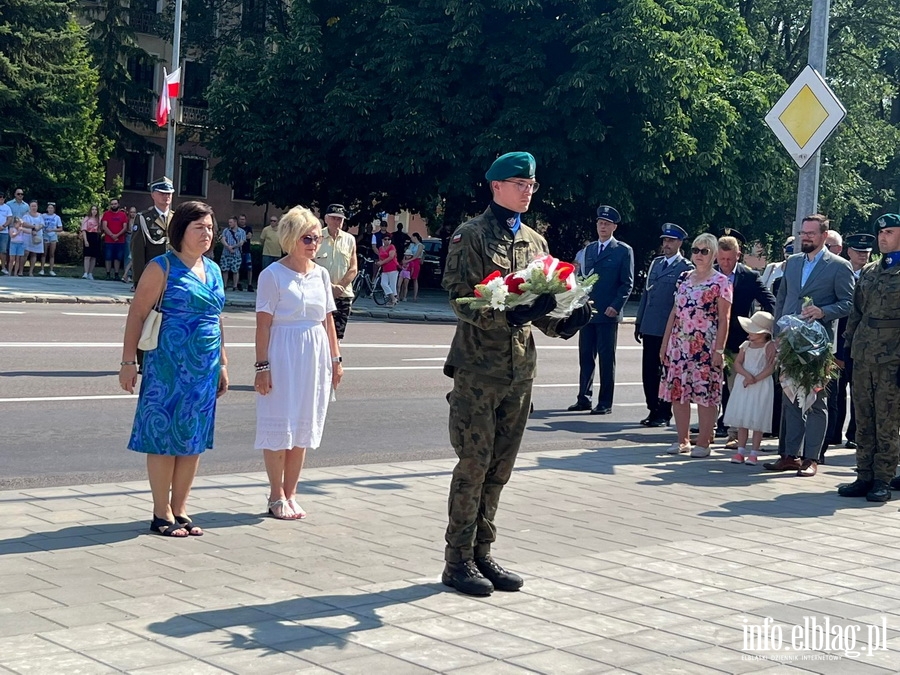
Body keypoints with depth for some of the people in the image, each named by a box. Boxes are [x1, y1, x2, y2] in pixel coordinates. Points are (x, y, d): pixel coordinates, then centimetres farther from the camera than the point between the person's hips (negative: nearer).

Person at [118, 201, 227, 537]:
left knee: (193, 439, 9)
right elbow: (137, 313, -8)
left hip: (205, 367, 6)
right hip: (169, 365, -6)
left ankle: (180, 510, 20)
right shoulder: (162, 267, -6)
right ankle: (162, 514, 9)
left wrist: (222, 364, 20)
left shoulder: (212, 270, 13)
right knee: (165, 436, 0)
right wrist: (129, 361, -13)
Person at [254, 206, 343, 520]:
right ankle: (277, 497, 11)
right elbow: (264, 323, -9)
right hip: (283, 354, -5)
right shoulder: (273, 274, -7)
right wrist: (262, 366, -13)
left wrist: (335, 358, 11)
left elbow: (328, 320, 13)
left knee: (303, 426, 9)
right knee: (280, 426, 0)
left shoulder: (321, 274, 9)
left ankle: (290, 494, 19)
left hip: (314, 356, 5)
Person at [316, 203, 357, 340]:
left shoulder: (349, 239, 7)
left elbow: (353, 269, 5)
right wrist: (330, 286, -16)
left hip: (344, 295, 3)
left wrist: (339, 286, -9)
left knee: (336, 336, 7)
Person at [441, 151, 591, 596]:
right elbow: (460, 301, -13)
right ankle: (458, 562, 6)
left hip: (519, 369, 6)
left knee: (499, 467, 11)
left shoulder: (534, 241, 15)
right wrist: (509, 316, -28)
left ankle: (481, 554, 21)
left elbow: (539, 302, 17)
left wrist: (565, 322, -4)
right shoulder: (471, 236, -5)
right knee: (473, 464, -3)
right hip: (478, 365, -6)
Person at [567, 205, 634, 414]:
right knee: (585, 357, 7)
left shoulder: (623, 251, -1)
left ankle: (605, 403, 4)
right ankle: (584, 398, 14)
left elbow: (627, 283, -5)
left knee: (607, 359, -1)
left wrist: (616, 306, -14)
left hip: (608, 314, -5)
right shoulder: (590, 249, 16)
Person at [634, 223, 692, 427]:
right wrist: (639, 322, 14)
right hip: (650, 327, 6)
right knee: (648, 371, 7)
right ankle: (653, 410, 17)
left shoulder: (686, 268, -5)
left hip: (670, 330, -6)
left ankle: (664, 413, 10)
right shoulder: (656, 263, 15)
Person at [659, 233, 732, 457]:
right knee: (677, 392, 6)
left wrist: (719, 349, -13)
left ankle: (703, 442, 3)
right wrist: (665, 342, 12)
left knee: (705, 394, -4)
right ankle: (683, 440, 16)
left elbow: (724, 318, -7)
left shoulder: (720, 281, -4)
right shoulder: (683, 278, 13)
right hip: (679, 344, 6)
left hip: (705, 346, -6)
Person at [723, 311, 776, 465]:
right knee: (741, 418, 6)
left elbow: (771, 367, -14)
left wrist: (755, 379, -20)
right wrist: (747, 374, -15)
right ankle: (740, 451, 13)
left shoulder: (769, 346, -7)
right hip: (743, 384, 6)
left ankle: (754, 453, 5)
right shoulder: (746, 345, 9)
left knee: (757, 420, -2)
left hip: (761, 385, -5)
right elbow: (737, 363, 4)